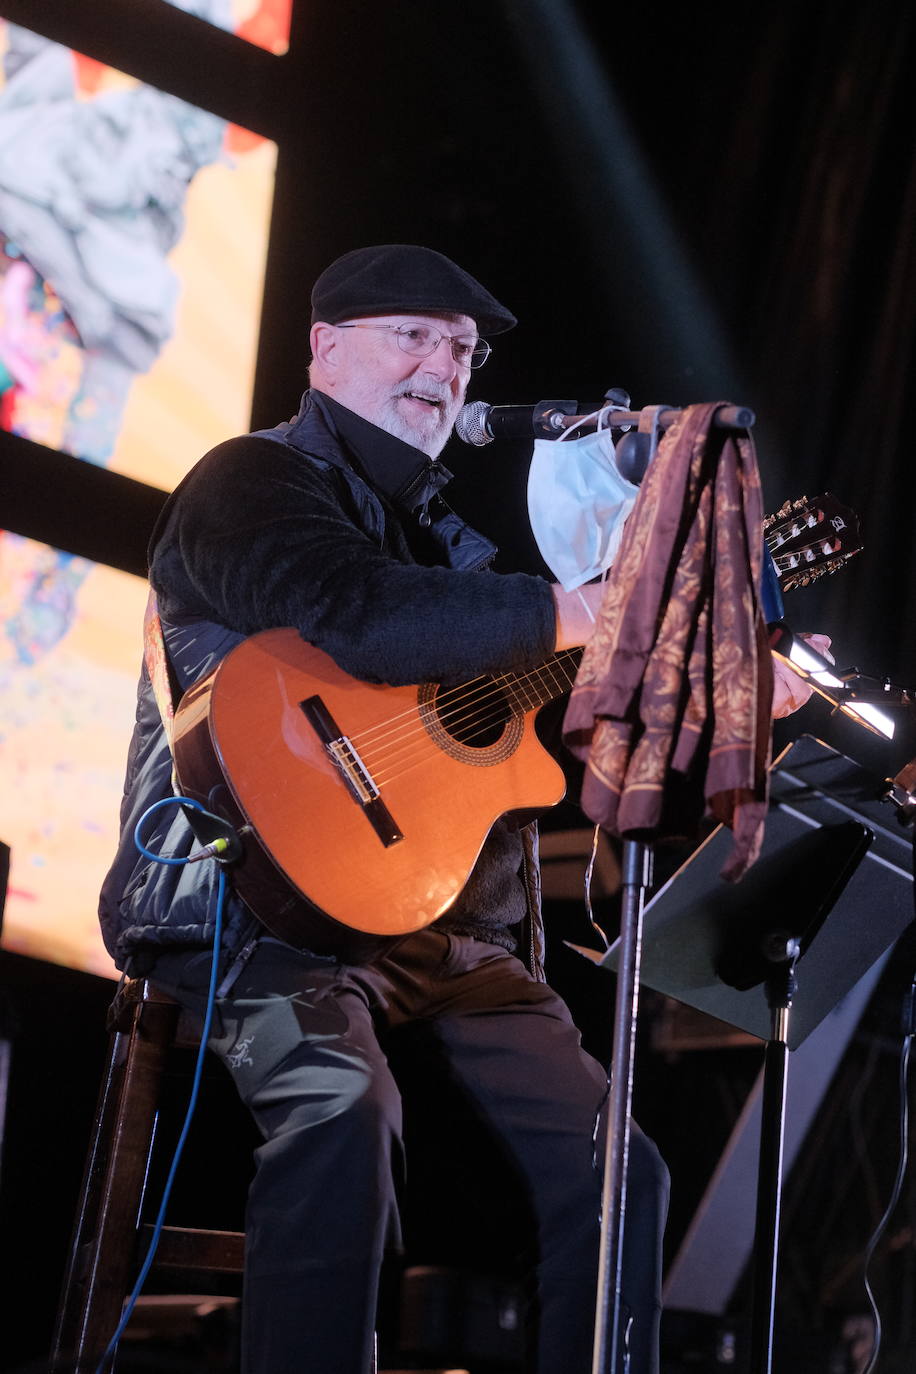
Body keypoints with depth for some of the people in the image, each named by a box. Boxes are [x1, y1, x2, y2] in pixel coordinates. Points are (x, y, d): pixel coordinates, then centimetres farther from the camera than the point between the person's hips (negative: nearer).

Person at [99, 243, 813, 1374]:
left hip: (454, 934, 8)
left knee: (617, 1167, -8)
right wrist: (589, 613, -19)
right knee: (340, 1114, -35)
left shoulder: (445, 535, 26)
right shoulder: (252, 482, 2)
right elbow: (365, 622, -21)